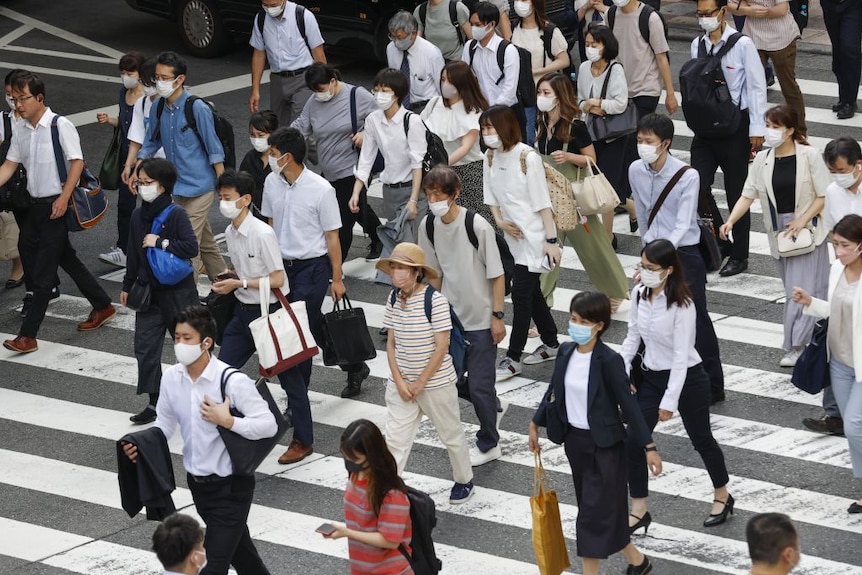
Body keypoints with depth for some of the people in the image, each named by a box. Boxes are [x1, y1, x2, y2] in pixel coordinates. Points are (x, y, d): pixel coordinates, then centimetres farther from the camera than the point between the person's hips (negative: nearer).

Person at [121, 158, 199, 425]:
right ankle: (154, 403, 10)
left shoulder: (176, 214, -14)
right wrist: (128, 285, 19)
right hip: (149, 291, 6)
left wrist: (160, 242, -23)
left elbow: (191, 247, -22)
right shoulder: (138, 215, 5)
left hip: (177, 292, -6)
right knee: (145, 347, 3)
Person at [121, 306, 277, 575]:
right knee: (238, 550, 25)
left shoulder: (232, 381, -22)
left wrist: (227, 421, -28)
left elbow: (268, 425, -21)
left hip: (230, 486, -6)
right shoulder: (171, 378, -5)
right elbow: (164, 424, 7)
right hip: (197, 483, 6)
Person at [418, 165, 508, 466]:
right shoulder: (428, 226, -4)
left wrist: (497, 317, -12)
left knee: (479, 384, 1)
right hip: (450, 316, 6)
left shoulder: (478, 226, -20)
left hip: (481, 319, -6)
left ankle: (488, 444, 22)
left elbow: (497, 275, -13)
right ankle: (494, 406, 38)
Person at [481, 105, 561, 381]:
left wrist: (551, 240, -17)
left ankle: (513, 358, 0)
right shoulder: (490, 157, 1)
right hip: (511, 235, 7)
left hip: (533, 236, -7)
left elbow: (543, 202, -17)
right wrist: (500, 222, -6)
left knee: (521, 294, -6)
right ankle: (551, 343, 32)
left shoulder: (527, 157, -19)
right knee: (530, 291, 16)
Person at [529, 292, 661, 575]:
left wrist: (649, 447, -14)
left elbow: (628, 404, -14)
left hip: (604, 445, -6)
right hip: (574, 439, 6)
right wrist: (535, 424, 19)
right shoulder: (566, 352, -1)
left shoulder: (609, 360, -19)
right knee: (605, 508, 17)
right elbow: (554, 391, 13)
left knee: (595, 511, -3)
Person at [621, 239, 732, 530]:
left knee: (701, 439, 13)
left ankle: (722, 495, 37)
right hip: (651, 377, 6)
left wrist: (670, 399, -24)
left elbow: (681, 355, -24)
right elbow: (633, 337, 6)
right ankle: (639, 511, 9)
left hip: (686, 378, -6)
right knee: (634, 441, -2)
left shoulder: (681, 304, -24)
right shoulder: (639, 294, -5)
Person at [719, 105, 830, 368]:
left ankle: (796, 345, -7)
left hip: (806, 229, -4)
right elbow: (748, 195, 0)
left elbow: (824, 196, -8)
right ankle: (809, 334, 23)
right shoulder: (762, 159, 2)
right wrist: (730, 221, -15)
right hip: (778, 232, 4)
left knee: (802, 288, -8)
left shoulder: (809, 156, -10)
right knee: (792, 287, 10)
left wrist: (802, 220, -17)